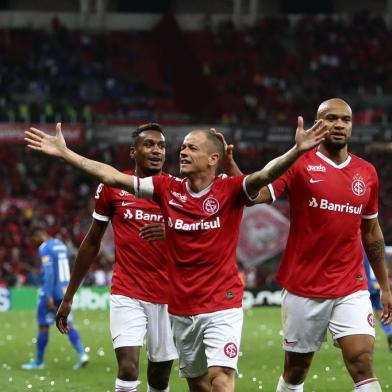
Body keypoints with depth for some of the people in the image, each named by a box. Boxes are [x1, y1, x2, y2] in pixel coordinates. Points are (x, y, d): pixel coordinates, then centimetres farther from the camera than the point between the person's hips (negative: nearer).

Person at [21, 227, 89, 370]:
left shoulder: (45, 248, -12)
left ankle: (39, 361, 11)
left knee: (43, 326, 3)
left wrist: (49, 296, -23)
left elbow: (49, 273, -21)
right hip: (64, 291, 8)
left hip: (52, 292, -8)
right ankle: (81, 354, -9)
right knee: (67, 324, 7)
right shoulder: (61, 245, 15)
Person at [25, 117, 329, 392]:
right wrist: (64, 152, 3)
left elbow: (265, 175, -26)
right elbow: (112, 176, 4)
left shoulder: (230, 190, -8)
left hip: (222, 305, -4)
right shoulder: (168, 189, 2)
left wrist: (298, 151, -44)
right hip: (181, 309, 4)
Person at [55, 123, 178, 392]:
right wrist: (69, 296, 13)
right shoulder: (113, 187, 2)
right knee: (128, 370, -19)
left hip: (167, 296, 1)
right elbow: (92, 242, 11)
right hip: (127, 294, -1)